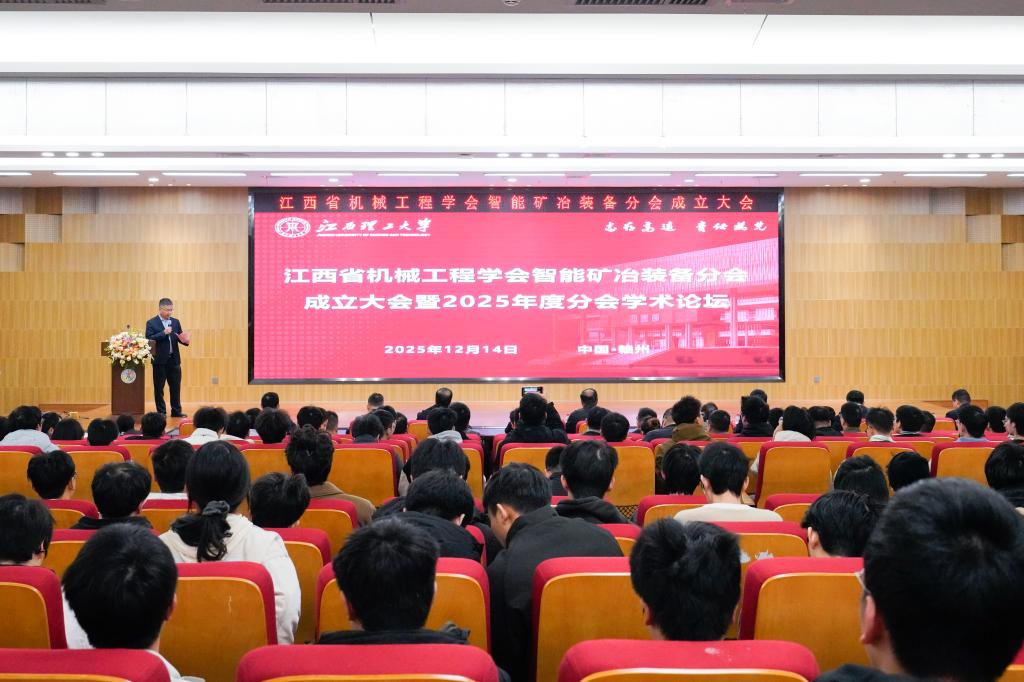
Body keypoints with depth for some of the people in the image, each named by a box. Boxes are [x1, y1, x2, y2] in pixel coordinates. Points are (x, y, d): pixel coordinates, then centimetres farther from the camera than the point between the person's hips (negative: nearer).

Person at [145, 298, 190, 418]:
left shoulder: (175, 322, 10)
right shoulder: (151, 323, -3)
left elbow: (179, 338, 10)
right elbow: (149, 340, -13)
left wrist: (185, 340, -12)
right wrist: (163, 333, -22)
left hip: (174, 359, 4)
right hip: (160, 360, -4)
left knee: (176, 386, 7)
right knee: (159, 388, 3)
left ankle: (176, 411, 16)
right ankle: (161, 412, 11)